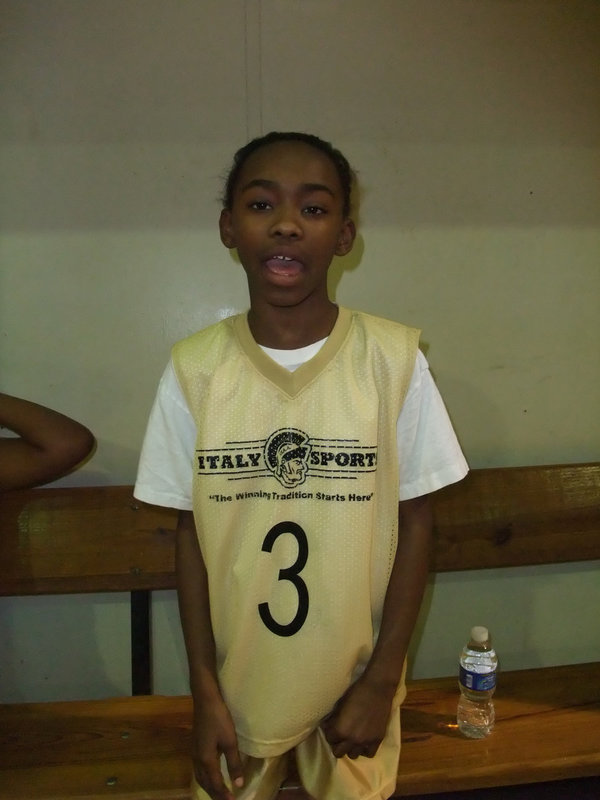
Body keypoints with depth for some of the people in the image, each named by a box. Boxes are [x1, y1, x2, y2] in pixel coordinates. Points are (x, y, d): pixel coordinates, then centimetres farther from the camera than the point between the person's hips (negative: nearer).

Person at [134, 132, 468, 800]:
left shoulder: (394, 359, -14)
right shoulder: (195, 367, -11)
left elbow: (414, 520, -7)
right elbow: (191, 533, -5)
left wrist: (383, 678, -6)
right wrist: (203, 690, -4)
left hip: (356, 680, 0)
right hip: (237, 683, 1)